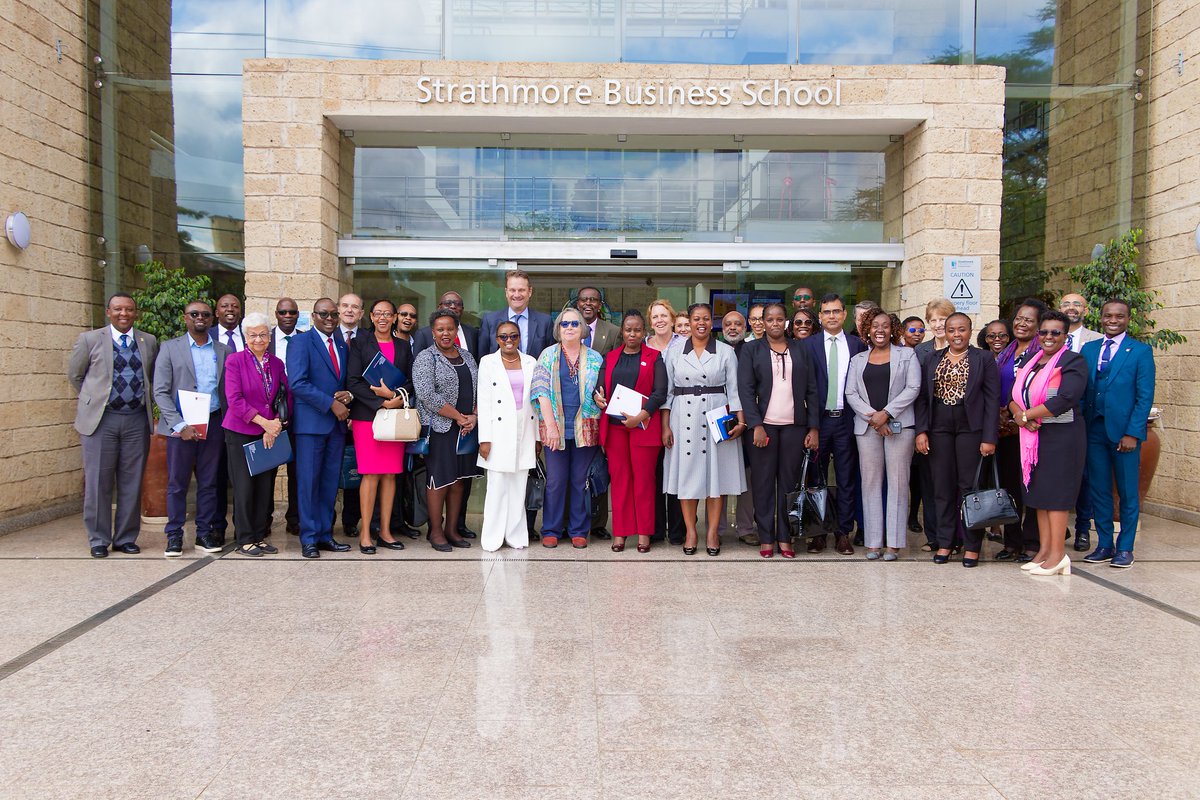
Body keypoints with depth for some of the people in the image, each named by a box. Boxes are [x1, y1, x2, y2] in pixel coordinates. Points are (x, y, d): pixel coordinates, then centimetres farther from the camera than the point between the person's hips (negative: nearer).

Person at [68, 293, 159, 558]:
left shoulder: (149, 342, 10)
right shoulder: (90, 340, 3)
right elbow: (74, 375, 13)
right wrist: (93, 400, 12)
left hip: (137, 419, 2)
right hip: (101, 419, -2)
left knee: (132, 482, 6)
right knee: (98, 482, 2)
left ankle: (126, 538, 16)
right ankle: (99, 539, 14)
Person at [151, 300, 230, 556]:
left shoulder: (223, 351, 10)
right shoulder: (170, 348, 3)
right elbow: (160, 392, -3)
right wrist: (180, 425, -12)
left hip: (213, 423, 2)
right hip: (180, 424, -2)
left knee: (209, 482, 7)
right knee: (177, 483, 3)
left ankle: (205, 533, 16)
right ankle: (174, 536, 12)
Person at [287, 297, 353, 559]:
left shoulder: (343, 344, 16)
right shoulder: (301, 342, -4)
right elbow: (297, 383, -14)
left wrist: (349, 395, -4)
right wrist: (332, 404, -17)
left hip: (337, 421, 6)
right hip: (311, 422, -6)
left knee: (330, 482, 8)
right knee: (308, 482, -1)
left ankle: (325, 535, 16)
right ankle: (309, 539, 6)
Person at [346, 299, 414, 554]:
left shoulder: (403, 346, 14)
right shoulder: (360, 342, 3)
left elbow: (411, 381, 10)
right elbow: (353, 382, -5)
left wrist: (393, 395, -10)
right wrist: (383, 403, -12)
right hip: (367, 416, -4)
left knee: (390, 474, 4)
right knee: (371, 474, -7)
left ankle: (385, 531, 12)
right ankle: (365, 533, 0)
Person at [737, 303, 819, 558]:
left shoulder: (800, 350, 11)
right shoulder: (751, 349, 5)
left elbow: (811, 390, 9)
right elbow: (746, 390, -2)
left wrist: (814, 428, 2)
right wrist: (756, 425, -12)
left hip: (794, 426, 2)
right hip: (763, 424, -1)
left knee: (789, 482, 3)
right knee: (763, 483, 2)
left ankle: (785, 537, 11)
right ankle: (766, 538, 9)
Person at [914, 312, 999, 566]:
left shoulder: (984, 359, 2)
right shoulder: (932, 360, 10)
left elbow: (993, 400, -2)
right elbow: (923, 398, 8)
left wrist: (989, 438, -9)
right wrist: (921, 431, -3)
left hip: (970, 429, -3)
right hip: (939, 429, 3)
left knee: (969, 486, 0)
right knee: (943, 488, 6)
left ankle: (972, 546, 10)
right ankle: (944, 543, 15)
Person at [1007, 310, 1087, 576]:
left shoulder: (1073, 361, -6)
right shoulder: (1031, 362, 15)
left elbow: (1065, 400, -19)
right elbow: (1013, 395, 9)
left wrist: (1027, 415, -13)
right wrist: (1019, 415, -12)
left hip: (1061, 434, -7)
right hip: (1033, 434, 7)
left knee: (1055, 491, -6)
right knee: (1039, 491, 7)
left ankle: (1057, 554, -1)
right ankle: (1044, 550, 13)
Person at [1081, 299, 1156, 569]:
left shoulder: (1141, 351, -2)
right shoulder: (1089, 349, 10)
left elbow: (1145, 397, -6)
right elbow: (1081, 391, 9)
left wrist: (1132, 433, -13)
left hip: (1124, 432, -4)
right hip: (1094, 430, 4)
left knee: (1128, 493, 5)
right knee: (1098, 490, 9)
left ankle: (1125, 548, 15)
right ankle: (1104, 545, 19)